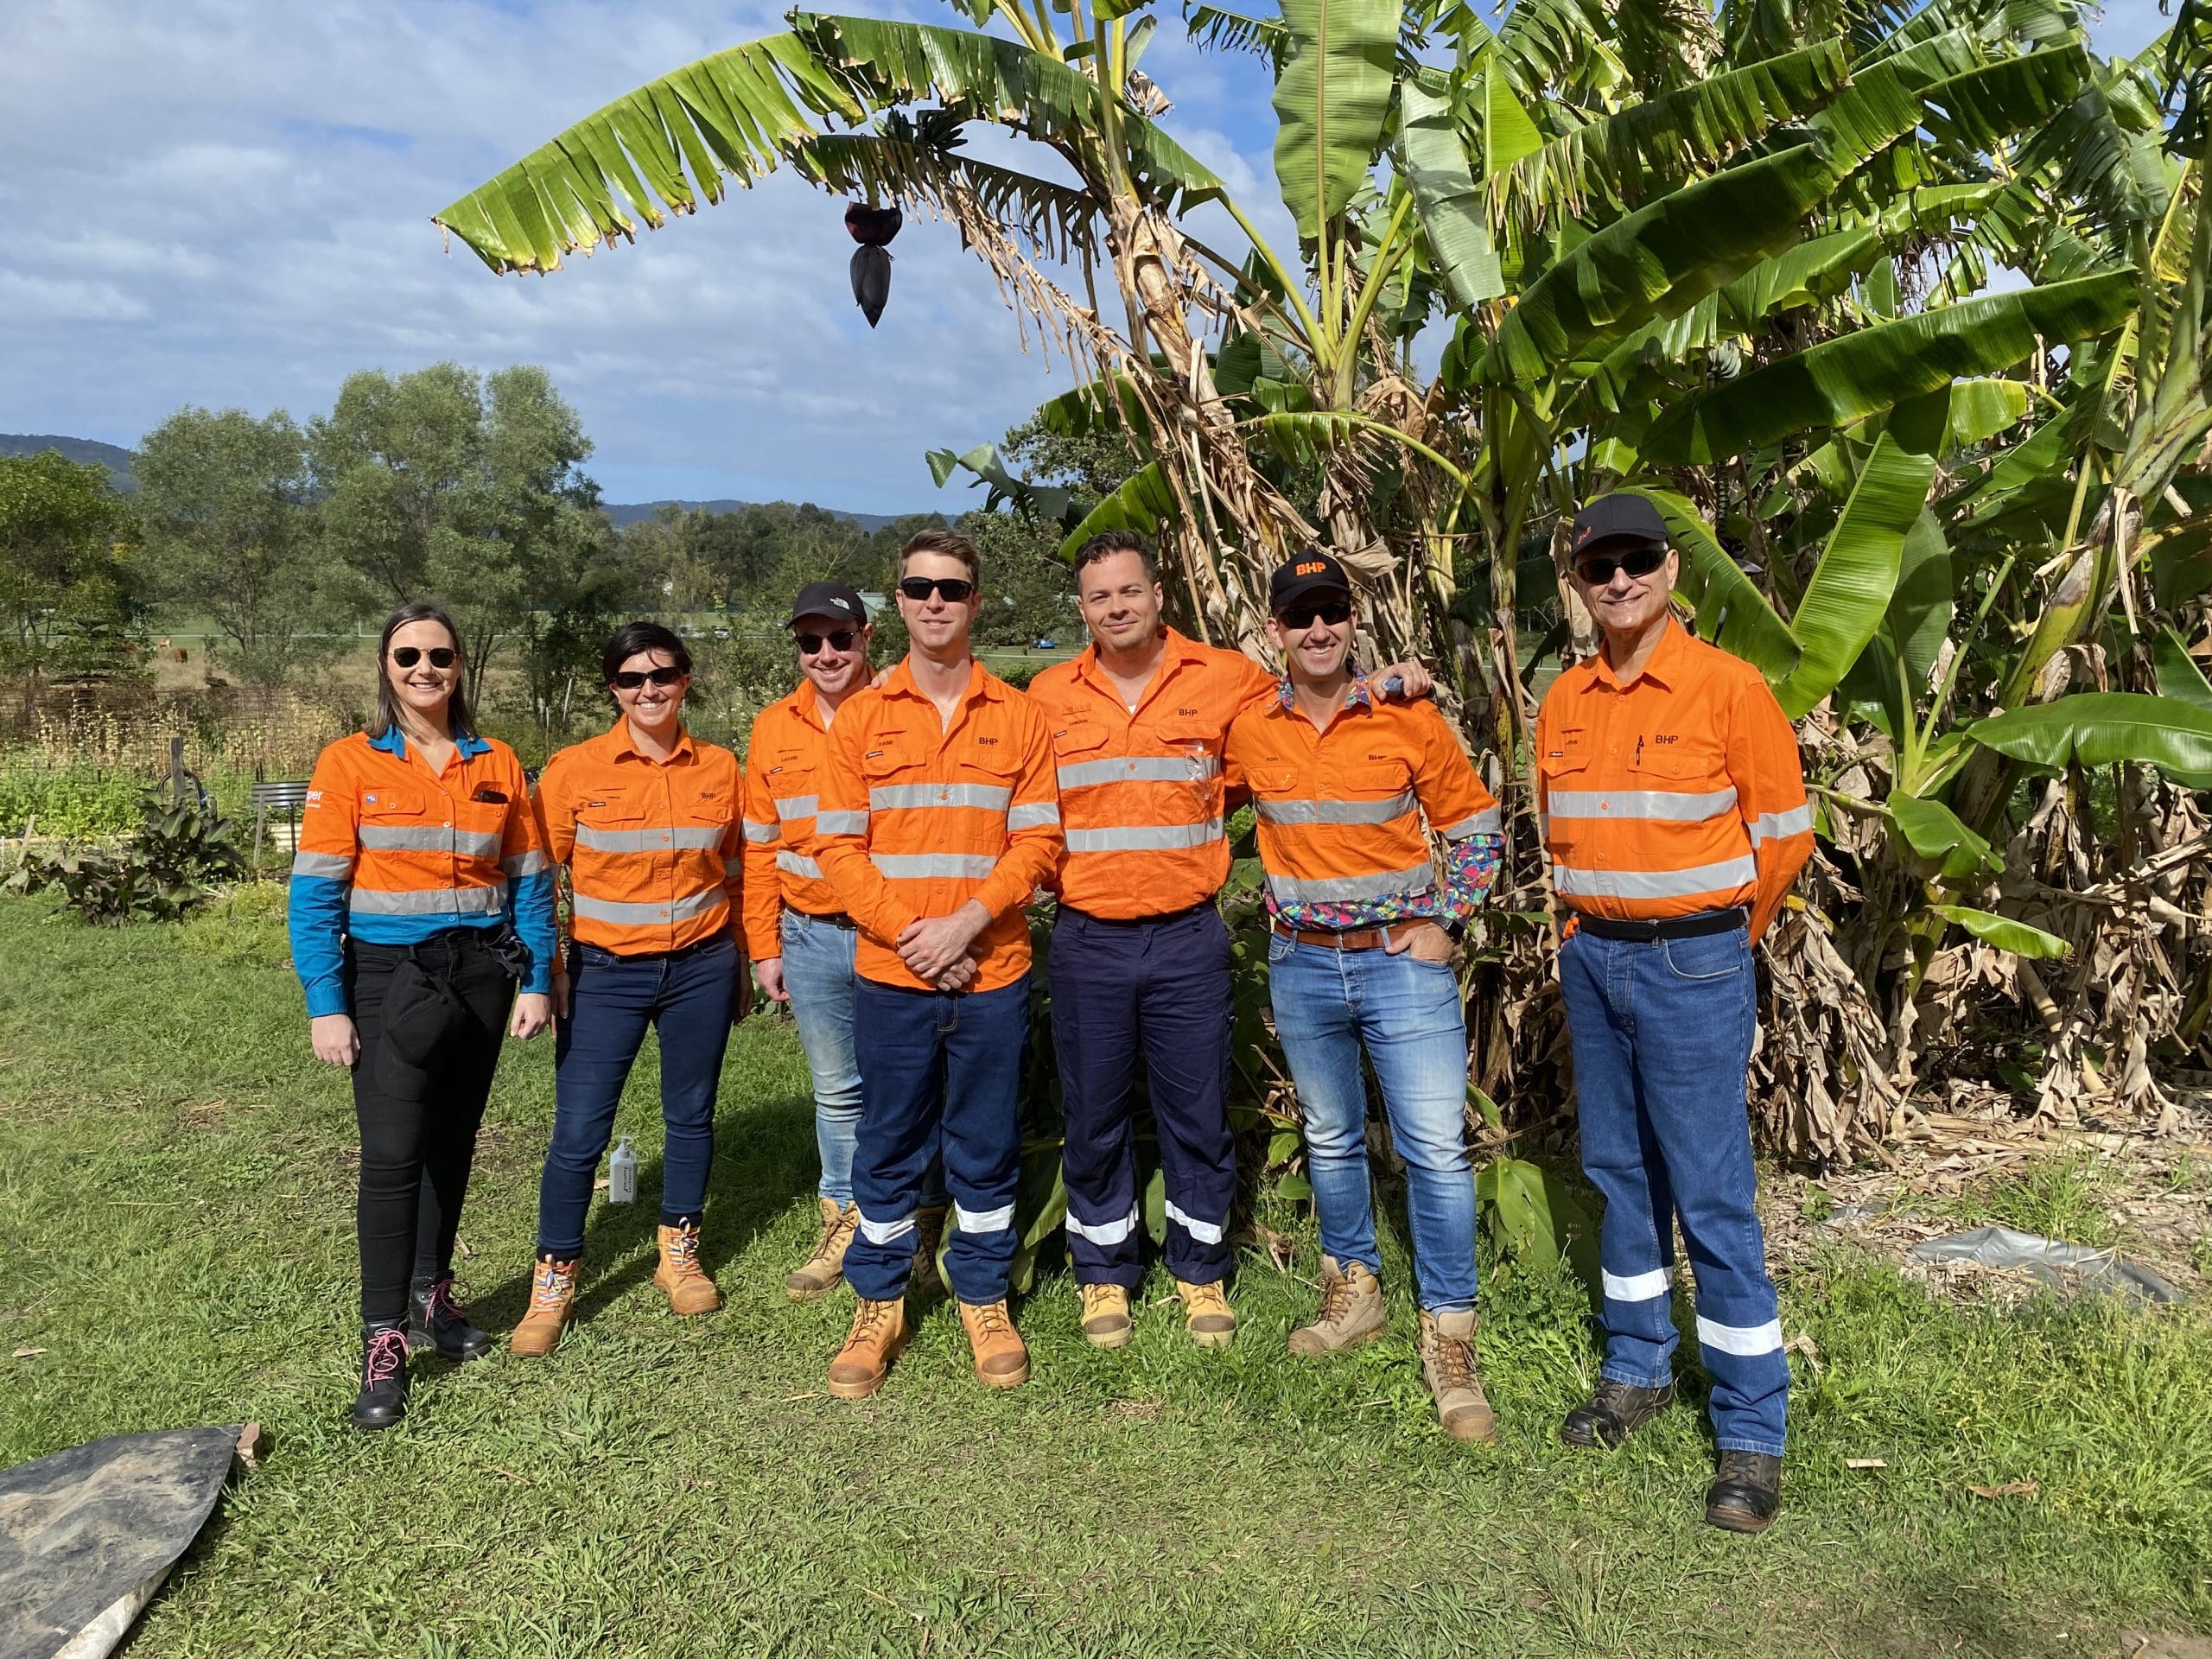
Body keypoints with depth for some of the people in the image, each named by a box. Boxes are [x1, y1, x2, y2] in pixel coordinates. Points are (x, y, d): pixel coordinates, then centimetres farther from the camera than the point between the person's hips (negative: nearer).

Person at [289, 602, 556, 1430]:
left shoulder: (497, 765, 4)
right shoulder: (350, 763, -4)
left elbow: (531, 881, 7)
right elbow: (315, 891, -6)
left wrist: (536, 982, 1)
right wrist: (326, 1006, -11)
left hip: (481, 975, 3)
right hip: (391, 981, -3)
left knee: (452, 1143, 12)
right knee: (392, 1157, -9)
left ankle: (431, 1292, 30)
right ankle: (384, 1341, 1)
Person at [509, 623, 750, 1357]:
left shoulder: (719, 768, 1)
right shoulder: (574, 770, -6)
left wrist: (741, 964, 13)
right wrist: (548, 973, -4)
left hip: (701, 967, 2)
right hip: (605, 972, -2)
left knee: (691, 1116, 13)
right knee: (579, 1131, -1)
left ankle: (679, 1251, 32)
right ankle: (553, 1282, 16)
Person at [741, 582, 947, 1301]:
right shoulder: (774, 728, 7)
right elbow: (760, 844, 10)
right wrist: (765, 946, 8)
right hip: (810, 939, 4)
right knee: (836, 1090, 15)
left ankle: (924, 1228, 22)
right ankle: (845, 1222, 30)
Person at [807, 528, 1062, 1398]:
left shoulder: (1018, 715, 3)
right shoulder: (860, 717, 4)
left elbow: (1037, 840, -1)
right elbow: (836, 846, 0)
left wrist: (968, 920, -14)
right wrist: (907, 930, -12)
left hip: (992, 973, 0)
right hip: (890, 975, 0)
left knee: (986, 1146, 10)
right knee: (889, 1146, 10)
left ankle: (984, 1300, 27)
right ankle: (879, 1305, 26)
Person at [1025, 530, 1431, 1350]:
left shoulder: (1222, 677, 0)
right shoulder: (1048, 696, 2)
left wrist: (1386, 682, -1)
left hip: (1188, 937, 0)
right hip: (1088, 939, 1)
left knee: (1198, 1114, 9)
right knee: (1093, 1117, 11)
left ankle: (1201, 1269, 29)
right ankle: (1104, 1271, 30)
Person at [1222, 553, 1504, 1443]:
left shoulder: (1407, 718, -6)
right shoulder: (1247, 731, -1)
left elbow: (1474, 822, 3)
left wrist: (1445, 921, -5)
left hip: (1402, 960, -3)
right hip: (1301, 964, 3)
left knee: (1436, 1149, -5)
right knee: (1330, 1138, 17)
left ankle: (1449, 1340, 7)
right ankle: (1354, 1291, 36)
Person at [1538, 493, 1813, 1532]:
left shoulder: (1727, 687, -9)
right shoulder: (1564, 702, 6)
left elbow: (1783, 832, -4)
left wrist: (1714, 935, 4)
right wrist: (1589, 928, 12)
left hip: (1692, 963, -5)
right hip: (1591, 961, 6)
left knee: (1712, 1197, -3)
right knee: (1619, 1173, 14)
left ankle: (1753, 1434, 9)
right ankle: (1638, 1372, 30)